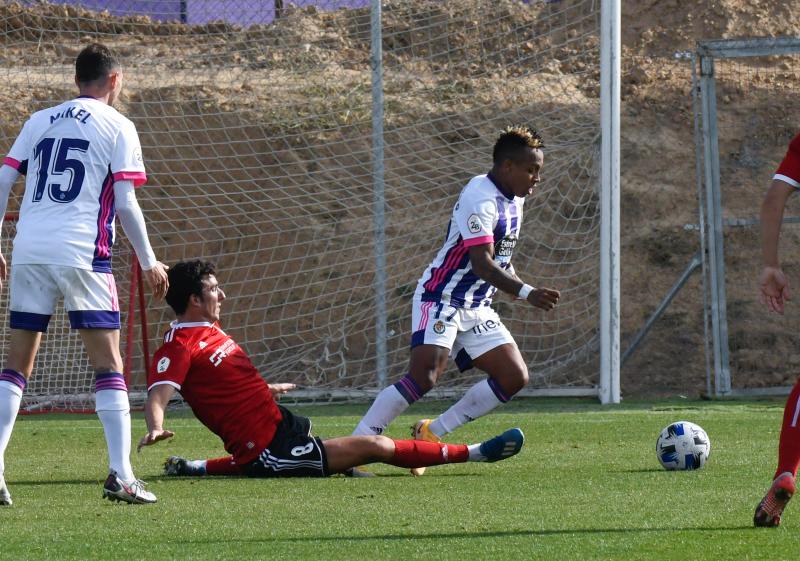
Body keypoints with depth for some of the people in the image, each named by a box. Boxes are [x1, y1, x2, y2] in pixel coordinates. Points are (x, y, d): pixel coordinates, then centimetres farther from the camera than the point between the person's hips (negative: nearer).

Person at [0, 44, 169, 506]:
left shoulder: (39, 121, 16)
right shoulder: (117, 127, 4)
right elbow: (125, 203, -3)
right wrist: (149, 262, 5)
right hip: (82, 254, -4)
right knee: (109, 364, 1)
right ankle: (120, 476, -7)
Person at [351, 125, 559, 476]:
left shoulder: (513, 198, 10)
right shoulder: (480, 199, -20)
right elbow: (482, 263, -28)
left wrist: (525, 293, 12)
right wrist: (527, 293, -35)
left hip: (476, 308, 9)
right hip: (441, 299, -9)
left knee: (514, 377, 1)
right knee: (424, 377, -24)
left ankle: (431, 434, 6)